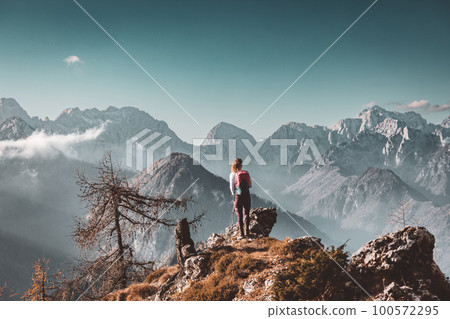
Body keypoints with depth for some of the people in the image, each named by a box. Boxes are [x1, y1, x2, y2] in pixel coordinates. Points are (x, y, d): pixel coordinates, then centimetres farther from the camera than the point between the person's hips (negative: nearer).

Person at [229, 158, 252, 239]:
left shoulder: (233, 174, -3)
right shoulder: (246, 173, 5)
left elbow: (231, 186, -2)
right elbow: (250, 185, 8)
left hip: (238, 196, -3)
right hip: (247, 195, 3)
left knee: (239, 216, 3)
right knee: (247, 214, 13)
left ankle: (242, 234, 2)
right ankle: (247, 232, 14)